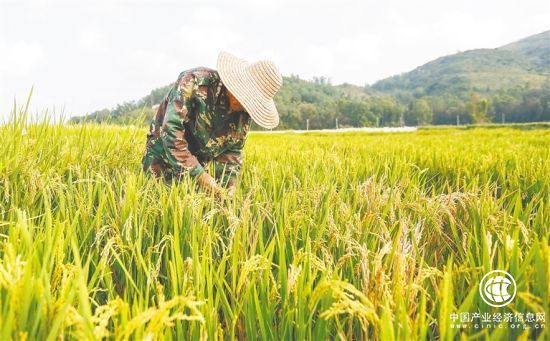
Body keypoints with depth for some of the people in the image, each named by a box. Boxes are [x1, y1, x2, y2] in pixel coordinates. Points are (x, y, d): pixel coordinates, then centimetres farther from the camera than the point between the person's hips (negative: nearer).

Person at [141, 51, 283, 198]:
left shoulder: (244, 112, -9)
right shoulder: (195, 82, -28)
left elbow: (233, 150, 3)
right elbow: (171, 130, -33)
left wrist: (230, 179, -16)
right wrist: (199, 175, -35)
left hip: (199, 167, 4)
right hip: (164, 162, -4)